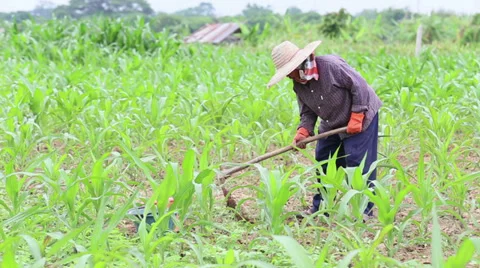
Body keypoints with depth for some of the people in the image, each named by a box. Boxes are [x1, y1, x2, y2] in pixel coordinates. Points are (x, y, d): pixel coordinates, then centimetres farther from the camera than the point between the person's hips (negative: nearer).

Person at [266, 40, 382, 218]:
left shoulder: (331, 65, -27)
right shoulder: (299, 85, -3)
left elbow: (359, 86, -23)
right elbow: (307, 112, 1)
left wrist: (356, 118, -22)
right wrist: (303, 131, -19)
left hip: (361, 116, -8)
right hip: (332, 125, 8)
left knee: (357, 163, -11)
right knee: (323, 161, 9)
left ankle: (364, 209, -2)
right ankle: (321, 206, 21)